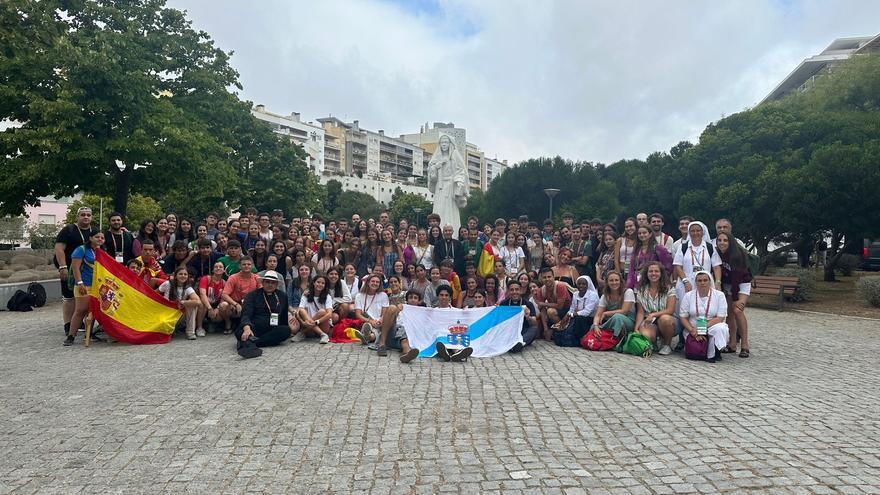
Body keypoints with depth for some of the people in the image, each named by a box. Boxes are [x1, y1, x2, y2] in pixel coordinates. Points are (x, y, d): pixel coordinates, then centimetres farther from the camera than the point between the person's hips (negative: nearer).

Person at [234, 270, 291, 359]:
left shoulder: (283, 297, 17)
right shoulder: (252, 295, 7)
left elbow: (285, 316, 23)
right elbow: (246, 314, -9)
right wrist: (247, 328, -29)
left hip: (272, 330, 2)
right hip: (253, 329, -2)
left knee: (286, 330, -30)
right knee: (239, 331, -32)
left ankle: (247, 342, -38)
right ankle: (251, 346, -65)